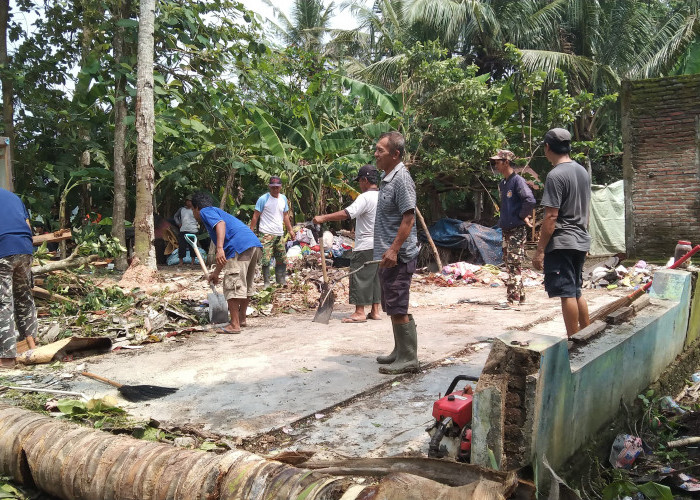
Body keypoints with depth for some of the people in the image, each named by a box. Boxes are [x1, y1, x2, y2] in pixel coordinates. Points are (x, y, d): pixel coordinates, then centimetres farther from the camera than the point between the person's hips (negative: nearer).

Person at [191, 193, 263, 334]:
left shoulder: (206, 211, 11)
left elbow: (221, 223, -15)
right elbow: (224, 257, 39)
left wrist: (220, 248, -26)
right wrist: (216, 273, 46)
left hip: (240, 246, -9)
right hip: (256, 245, 9)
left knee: (233, 286, -4)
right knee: (246, 284, 20)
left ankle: (234, 325, -3)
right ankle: (242, 318, 33)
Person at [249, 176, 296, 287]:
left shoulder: (283, 198, 12)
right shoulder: (263, 199, -7)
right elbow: (256, 216, -5)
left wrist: (290, 230, 19)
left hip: (279, 234, 6)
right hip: (267, 234, -6)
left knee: (282, 259, 11)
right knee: (266, 259, -10)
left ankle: (281, 281, 23)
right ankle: (267, 283, -1)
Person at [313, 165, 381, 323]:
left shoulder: (365, 197, -15)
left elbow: (346, 214, -26)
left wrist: (323, 218, -22)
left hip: (365, 246, -9)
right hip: (379, 245, 9)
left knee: (359, 277, -3)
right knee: (375, 277, 12)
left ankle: (359, 312, -2)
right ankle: (375, 311, 16)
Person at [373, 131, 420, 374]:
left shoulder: (401, 179, -15)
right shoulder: (387, 178, 15)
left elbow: (408, 218, -21)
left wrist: (394, 250, -25)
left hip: (397, 256, -10)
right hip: (387, 255, 10)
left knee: (398, 309, -6)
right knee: (393, 308, 16)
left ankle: (408, 359, 1)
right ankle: (400, 352, 26)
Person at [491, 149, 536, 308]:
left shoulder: (518, 181, -12)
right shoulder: (502, 184, 15)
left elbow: (530, 200, -25)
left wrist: (522, 216, -14)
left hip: (517, 229, -9)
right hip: (506, 229, 9)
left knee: (514, 264, -9)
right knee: (509, 263, 13)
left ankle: (512, 299, -7)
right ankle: (520, 295, 24)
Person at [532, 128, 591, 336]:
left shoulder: (555, 175, -15)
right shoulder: (583, 171, 11)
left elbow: (551, 216, -19)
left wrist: (540, 250, -16)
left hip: (561, 243, -9)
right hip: (581, 241, 9)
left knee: (567, 294, -4)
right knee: (576, 292, 17)